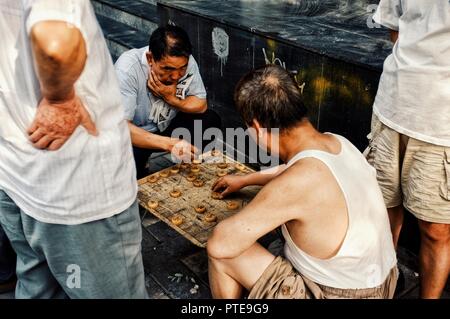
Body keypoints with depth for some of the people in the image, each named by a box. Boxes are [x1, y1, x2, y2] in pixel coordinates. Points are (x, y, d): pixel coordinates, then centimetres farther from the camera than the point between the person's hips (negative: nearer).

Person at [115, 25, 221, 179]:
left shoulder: (185, 61, -17)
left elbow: (201, 105, -7)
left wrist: (172, 98, -27)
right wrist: (169, 143, -48)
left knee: (211, 120, -15)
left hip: (166, 126, 5)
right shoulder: (127, 69, -31)